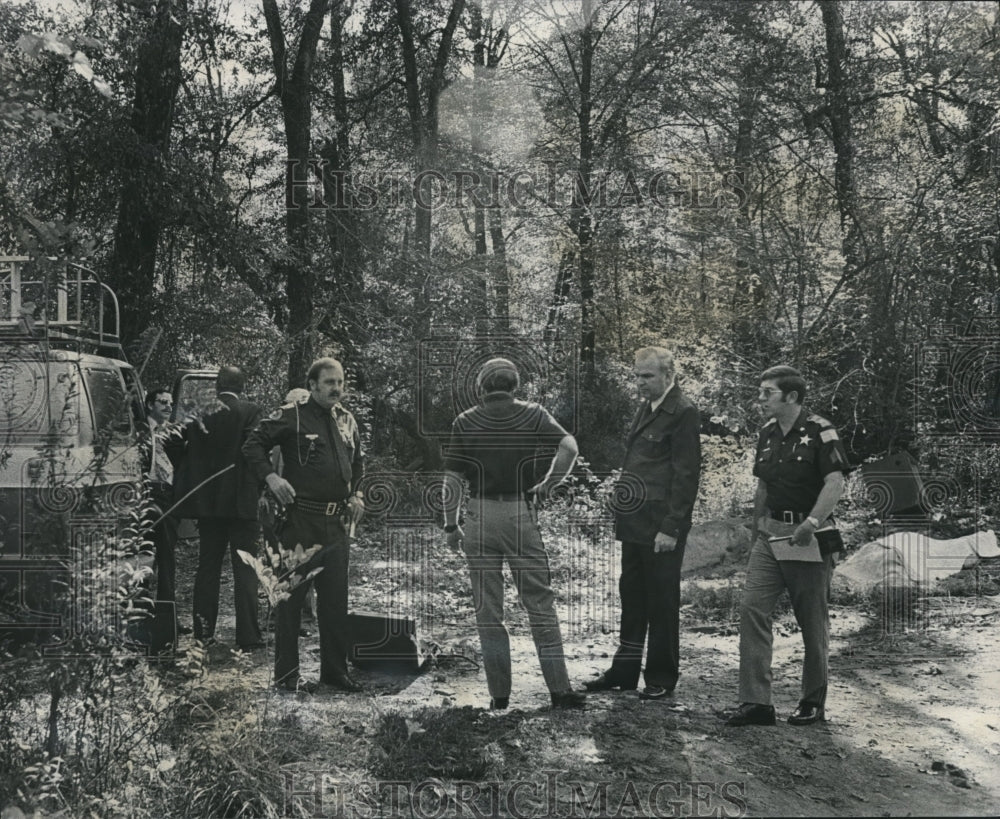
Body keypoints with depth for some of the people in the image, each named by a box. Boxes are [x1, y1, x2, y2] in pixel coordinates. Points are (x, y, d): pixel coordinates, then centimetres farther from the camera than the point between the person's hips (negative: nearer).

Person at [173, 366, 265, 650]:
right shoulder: (250, 412, -7)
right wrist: (257, 489, -2)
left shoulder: (200, 414, 3)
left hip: (206, 501, 4)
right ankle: (248, 636, -2)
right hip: (240, 501, -4)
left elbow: (187, 456, 7)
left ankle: (203, 632, 15)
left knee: (207, 567, 12)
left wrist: (183, 496, 16)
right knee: (245, 568, 0)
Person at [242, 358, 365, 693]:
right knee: (291, 596, 1)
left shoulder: (347, 420, 13)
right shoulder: (291, 416, -6)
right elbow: (253, 445, -3)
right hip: (301, 519, -6)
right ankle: (286, 674, 9)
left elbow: (358, 461, 28)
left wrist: (356, 493, 15)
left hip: (336, 523, 6)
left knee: (335, 599, 11)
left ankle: (335, 669, 21)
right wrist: (271, 477, -15)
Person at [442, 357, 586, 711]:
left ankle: (499, 694, 9)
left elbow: (452, 480, 0)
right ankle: (559, 690, 2)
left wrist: (451, 526, 7)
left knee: (488, 611, 7)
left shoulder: (465, 422, 4)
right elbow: (569, 447, -12)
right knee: (541, 605, 4)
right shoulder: (532, 415, 3)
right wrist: (547, 485, -1)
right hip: (521, 514, 0)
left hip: (480, 518, 1)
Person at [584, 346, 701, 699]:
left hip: (661, 526, -9)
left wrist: (671, 528, -18)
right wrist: (623, 509, 14)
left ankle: (661, 677, 15)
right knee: (631, 595, 14)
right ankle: (624, 670, 24)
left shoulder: (683, 413, -12)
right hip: (635, 523, 9)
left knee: (662, 601, 2)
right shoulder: (646, 409, 15)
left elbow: (686, 475, -15)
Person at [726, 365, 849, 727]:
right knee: (752, 608, -7)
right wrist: (756, 531, 18)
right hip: (770, 534, 6)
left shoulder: (819, 431, -9)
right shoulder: (767, 433, 11)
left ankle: (813, 703, 20)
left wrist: (812, 522, -27)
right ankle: (755, 702, -5)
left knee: (812, 621, 5)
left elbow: (835, 483, -17)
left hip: (808, 538, -6)